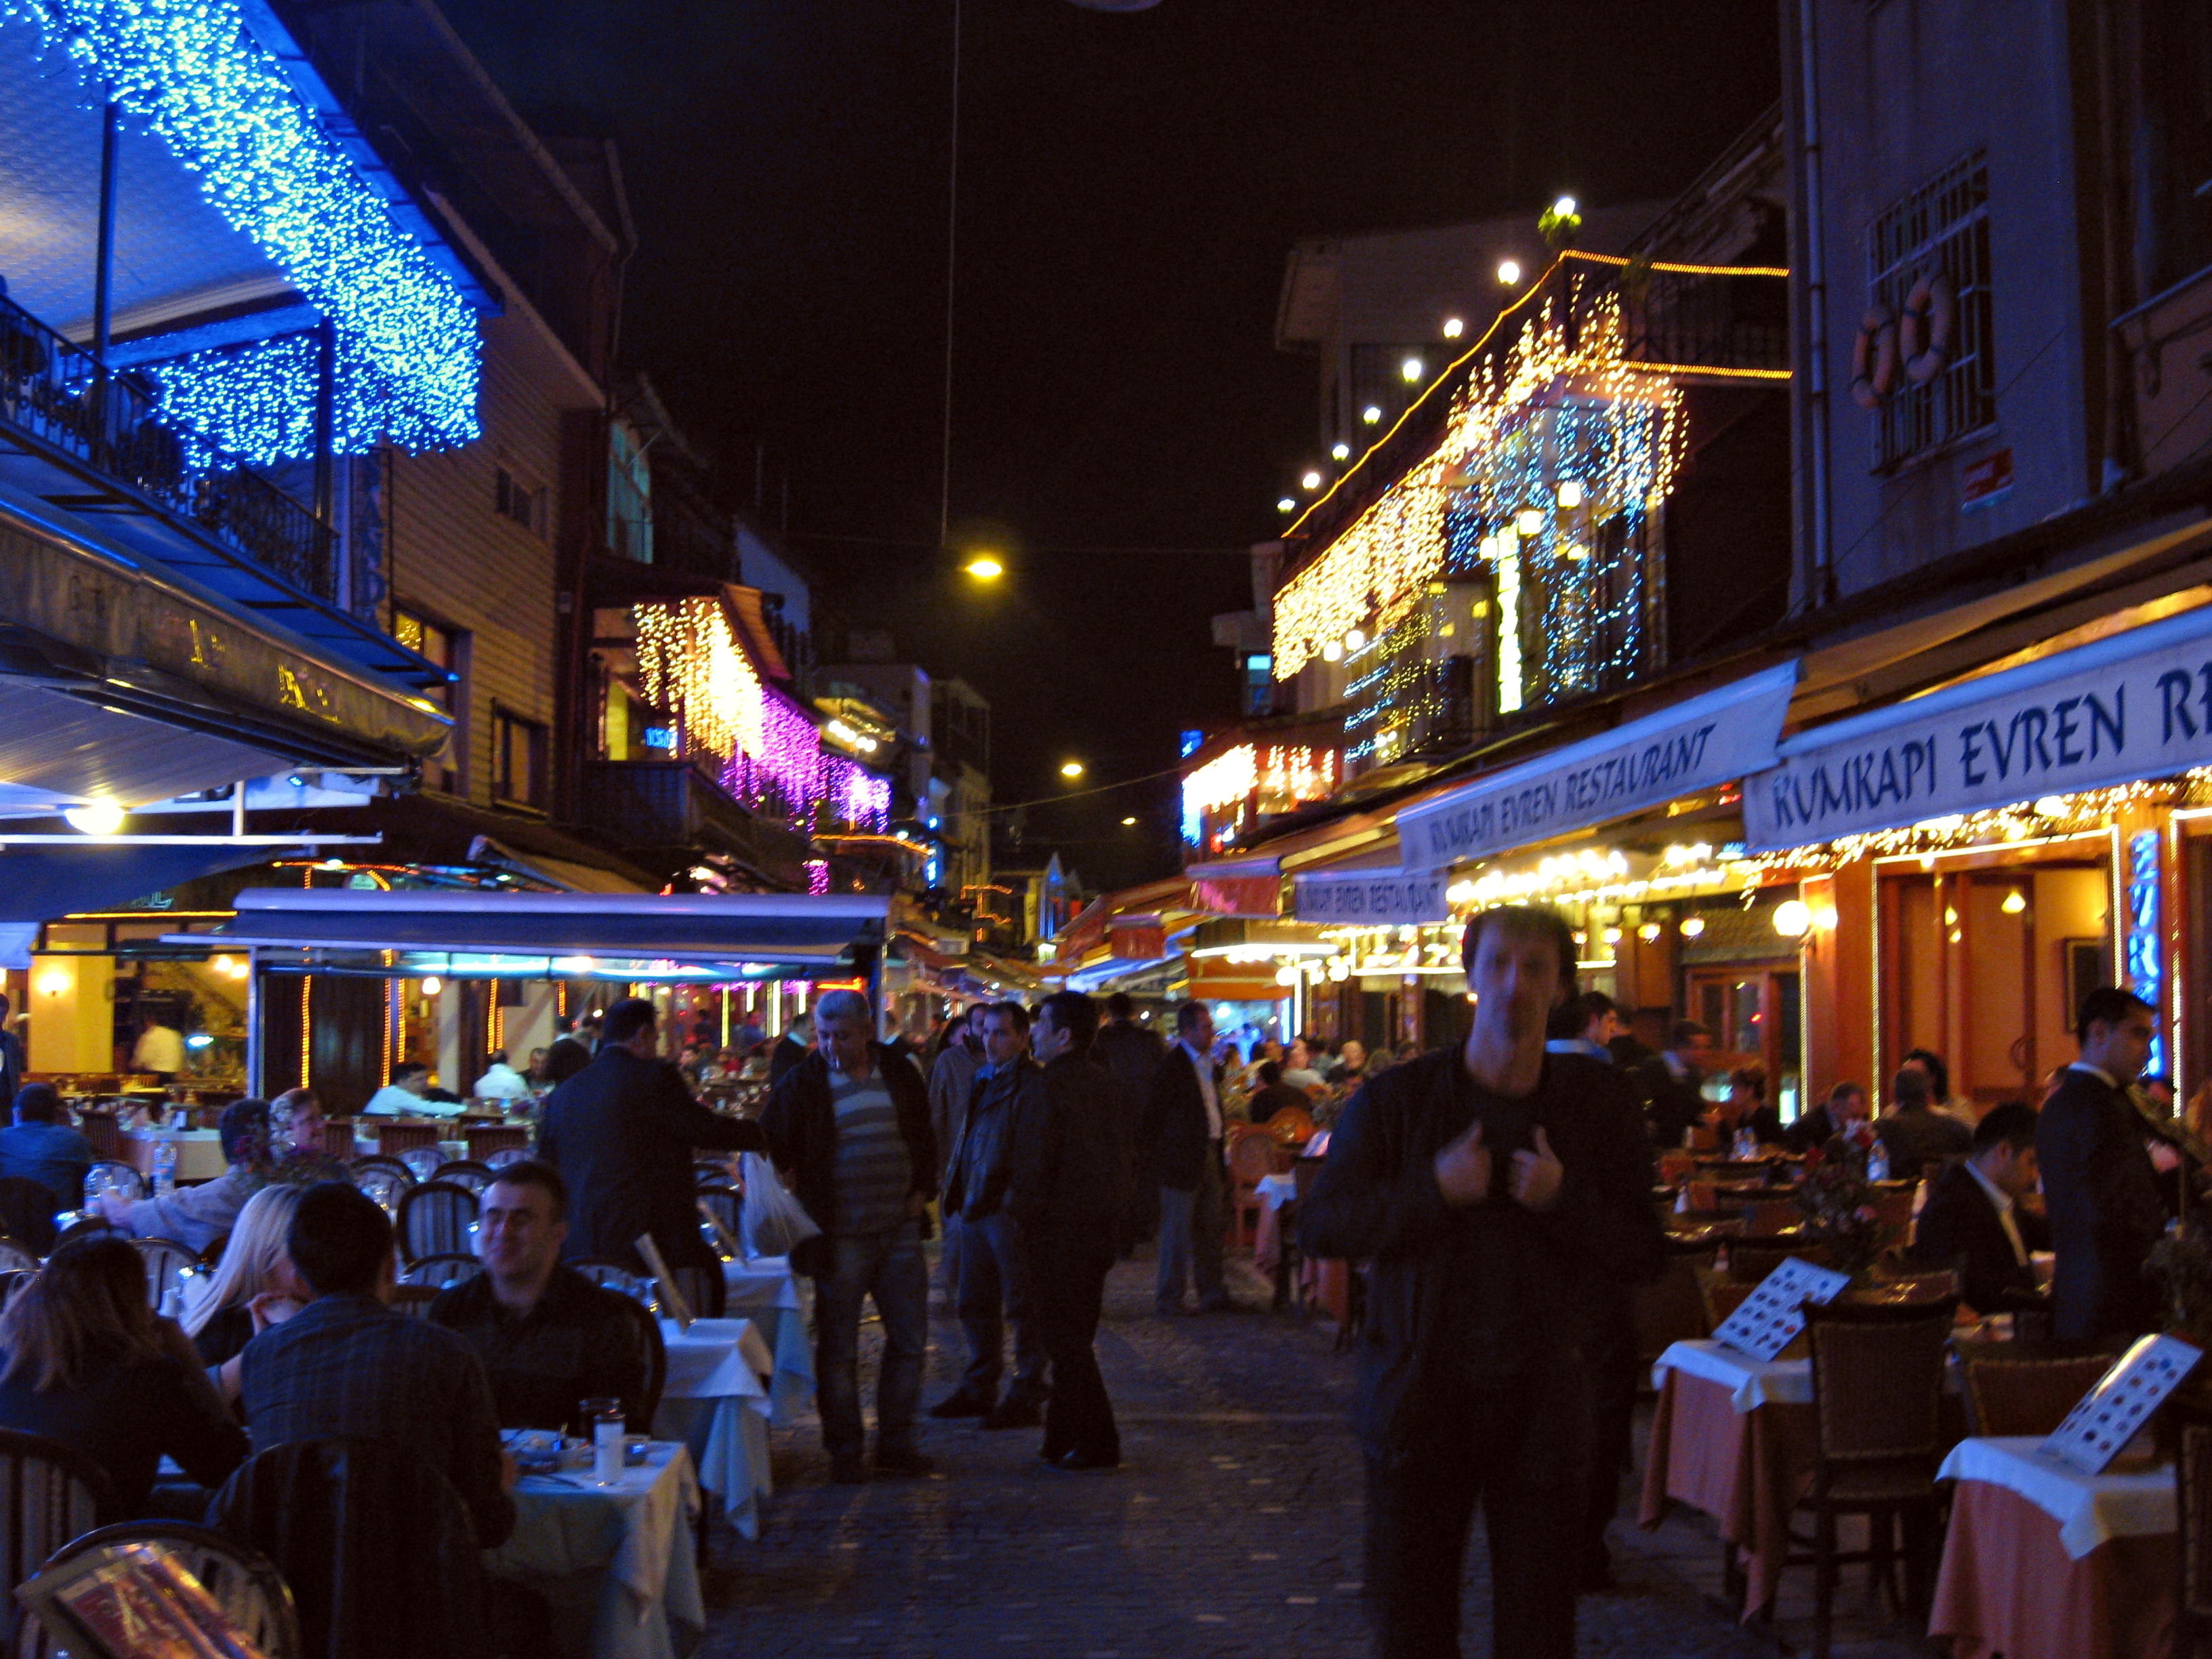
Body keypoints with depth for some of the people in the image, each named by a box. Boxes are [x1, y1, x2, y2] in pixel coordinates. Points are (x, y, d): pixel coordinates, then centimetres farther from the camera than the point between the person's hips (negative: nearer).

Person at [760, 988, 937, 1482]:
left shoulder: (901, 1073, 7)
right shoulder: (803, 1081, -4)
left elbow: (925, 1137, 17)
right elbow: (769, 1146, 2)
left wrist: (922, 1191, 6)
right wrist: (797, 1195, -6)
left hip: (899, 1232, 4)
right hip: (838, 1236, -4)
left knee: (909, 1339, 7)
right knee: (838, 1348, 2)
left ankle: (896, 1442, 20)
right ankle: (844, 1450, 13)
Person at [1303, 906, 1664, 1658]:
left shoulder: (1599, 1102, 1)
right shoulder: (1396, 1100, -2)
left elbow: (1646, 1255, 0)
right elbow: (1322, 1227, -4)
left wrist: (1565, 1199, -18)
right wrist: (1432, 1192, -18)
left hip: (1544, 1405, 1)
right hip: (1419, 1397, 0)